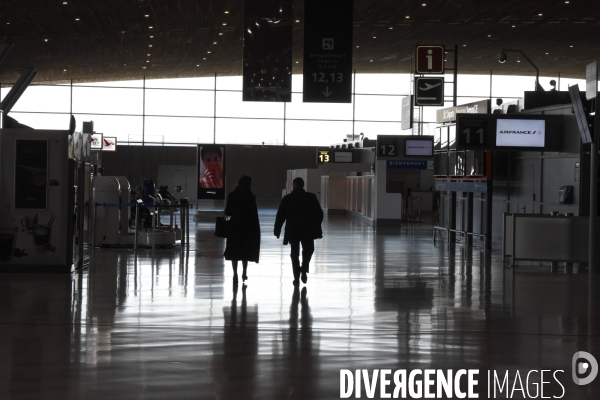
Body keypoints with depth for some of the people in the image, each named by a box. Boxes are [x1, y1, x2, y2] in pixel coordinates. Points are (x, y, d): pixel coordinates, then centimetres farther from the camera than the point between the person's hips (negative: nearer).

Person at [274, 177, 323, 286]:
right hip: (308, 230, 0)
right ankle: (304, 269, 2)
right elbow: (319, 214, -3)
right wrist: (317, 226, 10)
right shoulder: (311, 197, -3)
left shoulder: (287, 199, -3)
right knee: (308, 250, 20)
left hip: (292, 231, 0)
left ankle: (296, 277, 5)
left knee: (294, 254, 10)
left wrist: (277, 230, 6)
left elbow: (280, 216, -2)